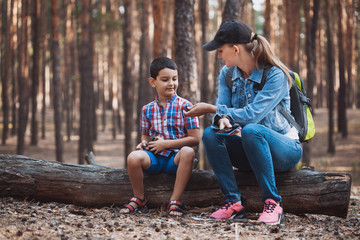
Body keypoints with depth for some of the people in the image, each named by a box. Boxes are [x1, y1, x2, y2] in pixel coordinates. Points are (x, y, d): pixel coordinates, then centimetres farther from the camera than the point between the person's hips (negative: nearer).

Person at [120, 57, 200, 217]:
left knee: (188, 152, -36)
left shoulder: (184, 106, -2)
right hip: (154, 157, 3)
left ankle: (175, 200, -25)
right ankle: (139, 198, -3)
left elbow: (194, 139, -7)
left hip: (175, 158, -2)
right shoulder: (147, 110, 9)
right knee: (133, 157, -28)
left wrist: (166, 144, -11)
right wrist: (144, 143, -4)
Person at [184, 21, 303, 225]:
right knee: (211, 134, -20)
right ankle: (234, 202, -20)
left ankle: (273, 203, -27)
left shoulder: (275, 75, -19)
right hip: (249, 150, 6)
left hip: (286, 148, -6)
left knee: (251, 130, -36)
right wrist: (223, 120, -30)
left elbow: (252, 115, -28)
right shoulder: (227, 74, 2)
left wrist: (210, 108, -22)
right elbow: (222, 111, -4)